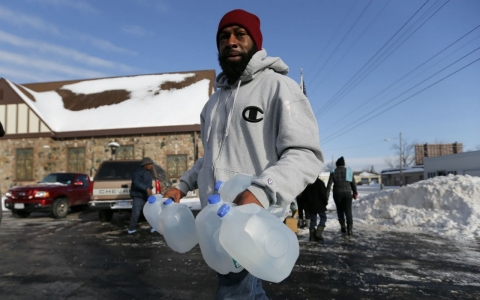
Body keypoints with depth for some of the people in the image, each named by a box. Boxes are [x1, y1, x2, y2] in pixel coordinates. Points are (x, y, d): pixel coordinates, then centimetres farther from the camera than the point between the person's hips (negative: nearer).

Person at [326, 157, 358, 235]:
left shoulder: (333, 172, 0)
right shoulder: (349, 171, 3)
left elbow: (329, 184, -5)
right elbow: (353, 183, 5)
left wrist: (327, 196, -4)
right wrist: (355, 193, 16)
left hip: (337, 193, 0)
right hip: (347, 193, 0)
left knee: (340, 210, 15)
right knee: (348, 210, 1)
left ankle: (343, 227, 16)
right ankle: (349, 228, -10)